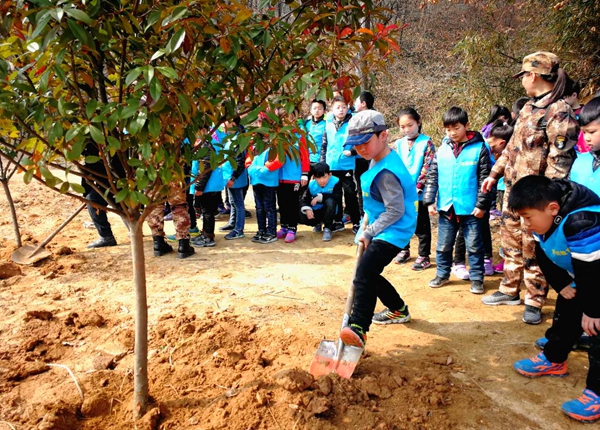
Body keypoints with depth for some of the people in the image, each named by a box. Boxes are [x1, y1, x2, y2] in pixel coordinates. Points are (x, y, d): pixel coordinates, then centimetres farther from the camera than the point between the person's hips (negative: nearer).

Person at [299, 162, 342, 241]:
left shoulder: (335, 182, -21)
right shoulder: (311, 185, -11)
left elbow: (338, 197, -31)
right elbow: (305, 200, -9)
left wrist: (320, 197, -31)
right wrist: (307, 209, -32)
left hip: (329, 211, -3)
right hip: (316, 211, 3)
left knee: (330, 201, -36)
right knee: (302, 217, -21)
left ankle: (328, 229, -18)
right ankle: (318, 223, 16)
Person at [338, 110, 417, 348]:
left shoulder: (385, 172, -25)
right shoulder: (378, 160, 7)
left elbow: (396, 210, -25)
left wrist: (369, 232, -18)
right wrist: (368, 225, 20)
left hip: (393, 231, -11)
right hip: (380, 228, 11)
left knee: (364, 273, -25)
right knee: (368, 274, 19)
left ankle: (358, 328, -30)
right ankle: (398, 310, 38)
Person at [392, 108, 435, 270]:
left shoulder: (426, 142, -7)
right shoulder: (399, 144, 7)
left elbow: (428, 168, -12)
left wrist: (418, 187, -18)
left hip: (418, 192, -5)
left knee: (421, 225, 4)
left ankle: (424, 256, 14)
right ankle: (404, 250, 33)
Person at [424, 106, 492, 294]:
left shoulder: (479, 148, -5)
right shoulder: (442, 150, 4)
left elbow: (485, 179, -6)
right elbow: (432, 177, 7)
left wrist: (482, 204, -10)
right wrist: (429, 201, 0)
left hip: (470, 208, -3)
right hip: (446, 208, 4)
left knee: (474, 246, 7)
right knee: (443, 245, 14)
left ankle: (476, 278, 20)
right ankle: (442, 274, 30)